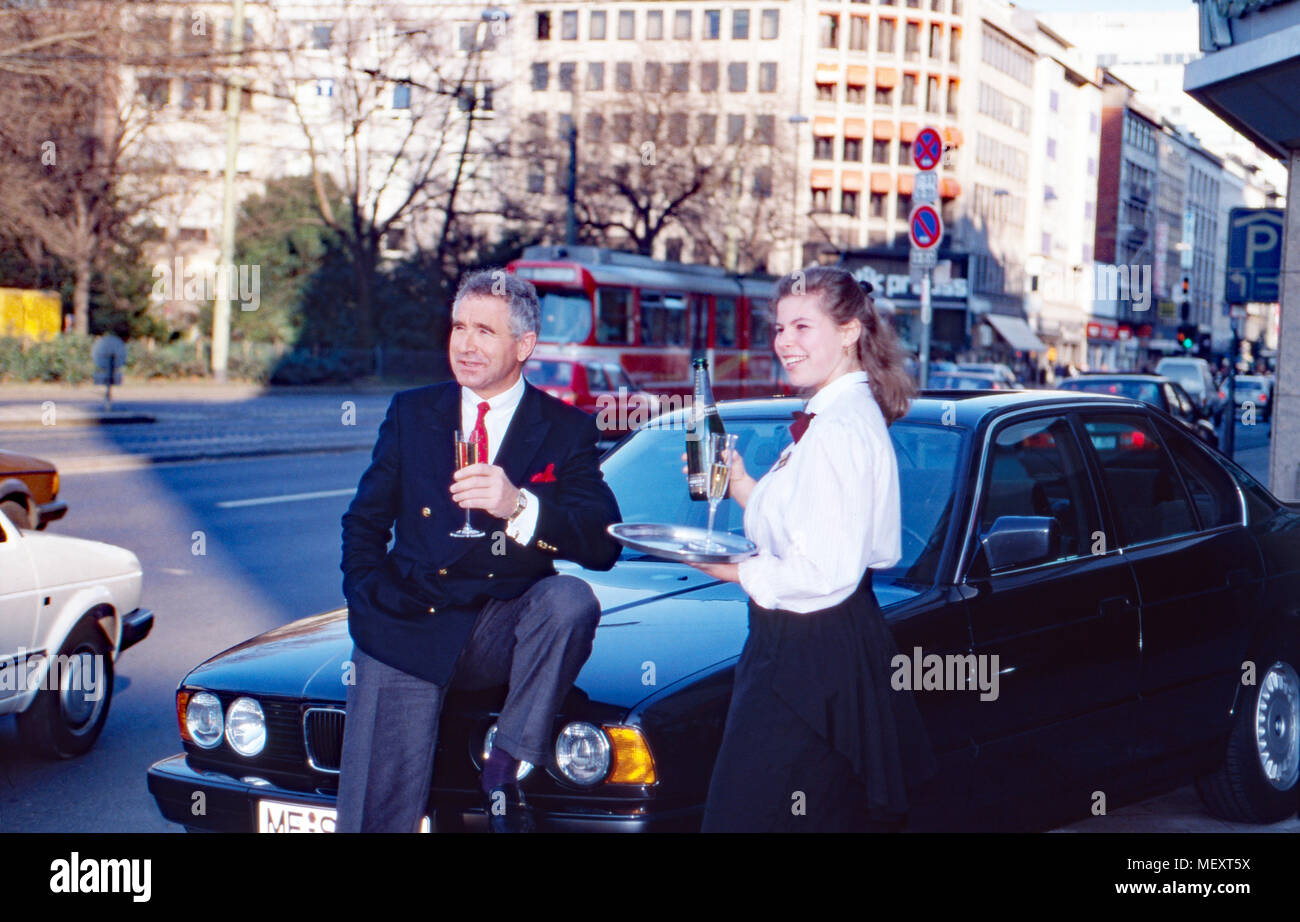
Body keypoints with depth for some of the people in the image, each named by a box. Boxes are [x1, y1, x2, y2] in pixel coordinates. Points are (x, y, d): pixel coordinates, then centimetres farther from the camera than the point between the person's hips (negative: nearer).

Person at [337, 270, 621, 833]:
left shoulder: (565, 429, 4)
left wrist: (519, 507, -26)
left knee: (571, 600, -33)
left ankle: (508, 769, -19)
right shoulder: (412, 412, 12)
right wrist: (370, 602, -2)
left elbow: (602, 547, -9)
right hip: (406, 633, 1)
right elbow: (363, 524, 16)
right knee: (378, 816, -7)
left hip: (503, 632, -1)